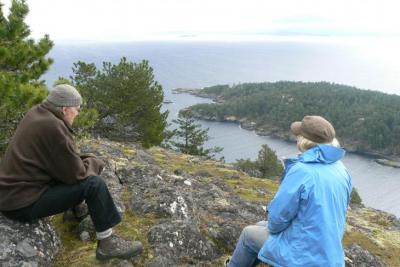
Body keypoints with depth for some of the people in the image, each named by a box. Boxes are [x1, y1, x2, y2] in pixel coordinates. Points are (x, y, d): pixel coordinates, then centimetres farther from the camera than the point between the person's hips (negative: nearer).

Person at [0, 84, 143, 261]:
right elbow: (76, 173, -17)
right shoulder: (53, 127, -23)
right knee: (94, 184, -16)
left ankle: (76, 208, 34)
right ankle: (107, 243, -5)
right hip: (23, 203, -10)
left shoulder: (36, 113, 4)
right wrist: (95, 163, 1)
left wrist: (82, 160, 4)